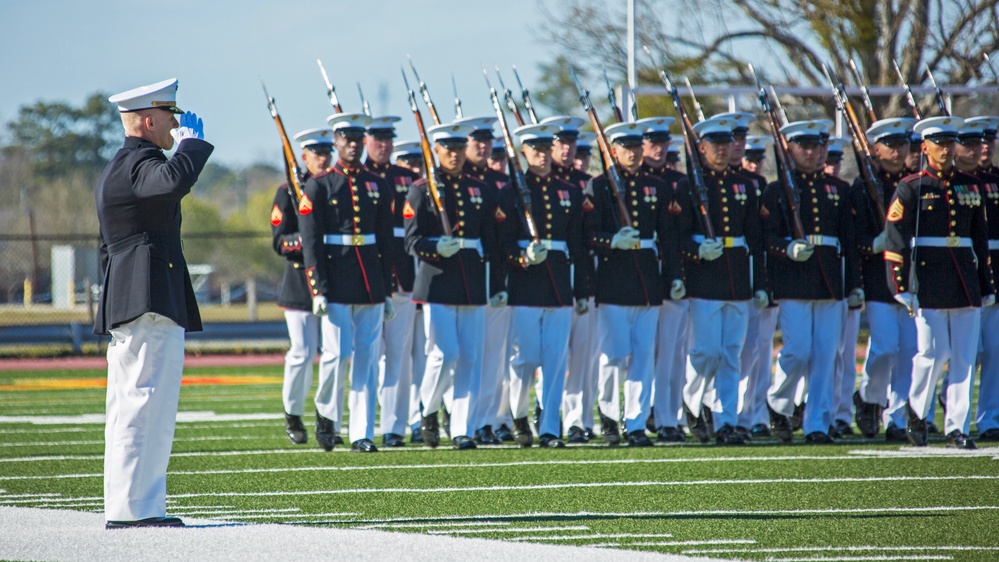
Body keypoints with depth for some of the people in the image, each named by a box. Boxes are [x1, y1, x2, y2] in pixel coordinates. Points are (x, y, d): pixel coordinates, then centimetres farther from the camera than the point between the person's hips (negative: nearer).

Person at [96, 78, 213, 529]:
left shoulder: (117, 168, 23)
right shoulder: (138, 163, -11)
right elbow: (175, 181, -34)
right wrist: (192, 141, -16)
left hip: (125, 307, 11)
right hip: (152, 305, -11)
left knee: (131, 410, 11)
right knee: (145, 405, -12)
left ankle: (125, 508, 13)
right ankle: (132, 507, -15)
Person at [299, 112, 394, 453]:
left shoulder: (378, 187, 11)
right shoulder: (319, 187, 0)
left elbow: (386, 242, 14)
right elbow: (311, 242, -5)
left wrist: (387, 291, 10)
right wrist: (318, 290, -12)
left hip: (370, 285, 4)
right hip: (336, 285, -4)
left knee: (367, 358, 1)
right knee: (338, 354, -8)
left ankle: (362, 434, 3)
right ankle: (326, 410, 18)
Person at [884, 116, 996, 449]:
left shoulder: (969, 187, 13)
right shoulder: (911, 188, -1)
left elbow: (981, 240, 17)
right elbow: (895, 242, -5)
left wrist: (987, 287, 15)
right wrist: (901, 287, -12)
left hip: (965, 282, 4)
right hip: (928, 282, -4)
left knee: (964, 357, 0)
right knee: (934, 353, -6)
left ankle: (957, 428, 4)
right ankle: (916, 410, 18)